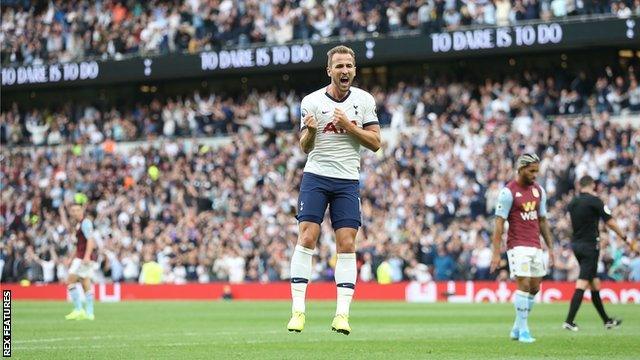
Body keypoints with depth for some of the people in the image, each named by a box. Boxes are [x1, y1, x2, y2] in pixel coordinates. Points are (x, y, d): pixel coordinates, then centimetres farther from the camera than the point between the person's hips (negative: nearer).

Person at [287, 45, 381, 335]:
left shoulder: (364, 100, 4)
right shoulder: (311, 101, 0)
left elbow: (375, 143, 0)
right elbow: (305, 148, 5)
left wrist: (349, 126, -14)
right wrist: (309, 132, -17)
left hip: (347, 181, 1)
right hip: (316, 176, -1)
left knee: (347, 245, -5)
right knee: (307, 238, -10)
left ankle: (342, 313, -4)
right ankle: (298, 310, -8)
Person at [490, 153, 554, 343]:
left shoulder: (538, 190, 11)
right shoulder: (508, 192, -8)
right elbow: (499, 223, -9)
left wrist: (550, 248, 14)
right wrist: (496, 253, -13)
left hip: (535, 246, 7)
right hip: (518, 247, -7)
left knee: (534, 288, 6)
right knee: (524, 285, -12)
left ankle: (517, 328, 17)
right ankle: (523, 330, -5)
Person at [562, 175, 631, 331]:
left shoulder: (572, 203, 7)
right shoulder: (594, 200, -12)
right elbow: (610, 222, -9)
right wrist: (624, 236, 3)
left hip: (576, 244, 7)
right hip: (590, 245, -7)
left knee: (594, 283, 15)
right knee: (582, 283, -9)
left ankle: (606, 320, 23)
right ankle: (569, 321, -16)